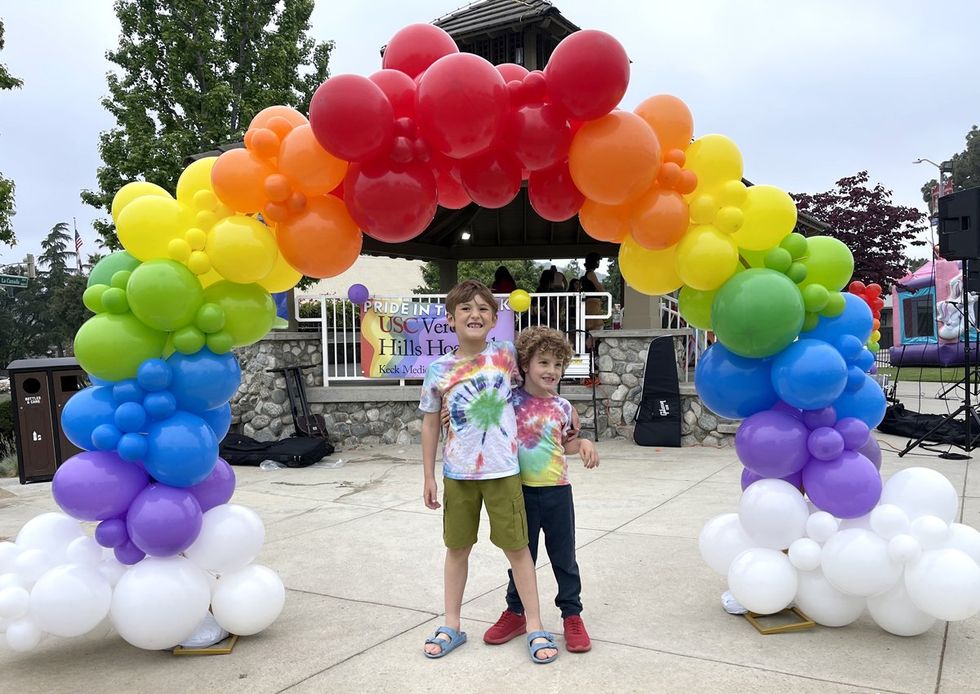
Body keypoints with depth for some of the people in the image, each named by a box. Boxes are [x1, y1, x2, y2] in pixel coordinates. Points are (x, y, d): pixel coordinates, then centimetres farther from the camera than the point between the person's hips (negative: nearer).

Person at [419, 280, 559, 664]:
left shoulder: (505, 354, -4)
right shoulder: (439, 369, -4)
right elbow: (430, 423, 3)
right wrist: (429, 476, 3)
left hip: (502, 471, -1)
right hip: (458, 473, 1)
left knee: (516, 545, 6)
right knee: (457, 547, 13)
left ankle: (535, 626, 18)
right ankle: (452, 625, 27)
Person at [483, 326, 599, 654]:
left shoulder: (563, 406, 0)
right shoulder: (510, 400, -8)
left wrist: (583, 443, -7)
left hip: (556, 491, 1)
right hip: (521, 490, -1)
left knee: (564, 556, 11)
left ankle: (572, 614, 26)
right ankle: (516, 612, 31)